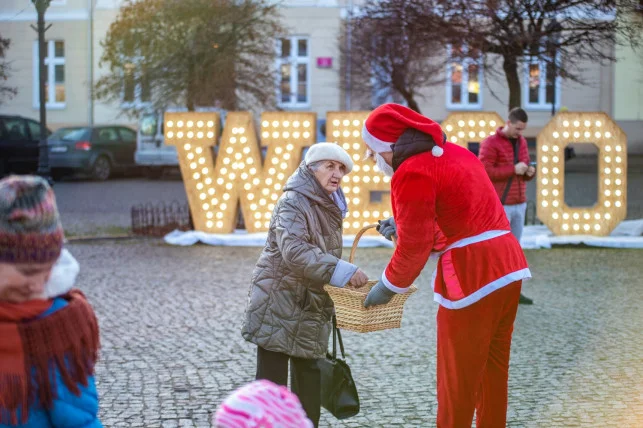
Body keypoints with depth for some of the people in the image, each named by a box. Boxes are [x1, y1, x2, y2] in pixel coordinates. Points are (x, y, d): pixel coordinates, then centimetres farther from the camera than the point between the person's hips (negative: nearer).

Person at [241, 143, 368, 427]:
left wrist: (346, 279, 10)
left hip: (311, 309, 8)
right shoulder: (293, 202, -15)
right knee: (272, 381, -5)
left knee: (309, 379, 13)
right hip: (278, 304, -8)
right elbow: (294, 250, -30)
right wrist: (342, 271, -36)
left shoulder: (328, 206, 12)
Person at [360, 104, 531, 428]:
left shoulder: (413, 172, -12)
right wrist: (401, 225, 23)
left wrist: (388, 287, 4)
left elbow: (414, 247, -11)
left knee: (458, 377, 4)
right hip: (508, 265, 9)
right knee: (492, 369, 18)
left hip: (472, 274, -9)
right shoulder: (454, 153, 15)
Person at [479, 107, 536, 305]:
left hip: (519, 204, 7)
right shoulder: (490, 143, -10)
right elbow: (484, 172, -18)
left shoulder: (522, 142, 13)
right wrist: (513, 170, -20)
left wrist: (530, 171, -4)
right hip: (499, 205, -7)